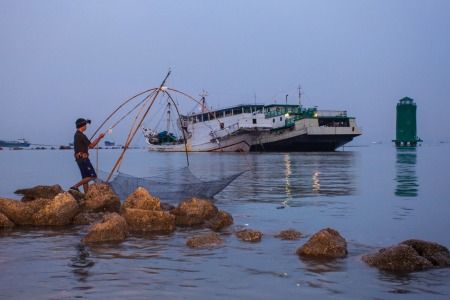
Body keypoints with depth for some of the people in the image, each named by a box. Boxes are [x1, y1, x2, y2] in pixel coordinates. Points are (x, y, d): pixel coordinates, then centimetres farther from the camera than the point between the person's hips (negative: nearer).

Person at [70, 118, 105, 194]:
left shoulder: (77, 135, 16)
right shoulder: (81, 135, -15)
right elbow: (91, 146, -13)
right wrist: (99, 137, -5)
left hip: (79, 159, 10)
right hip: (83, 159, -10)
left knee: (85, 177, 11)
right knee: (93, 176, -9)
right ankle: (75, 186, -14)